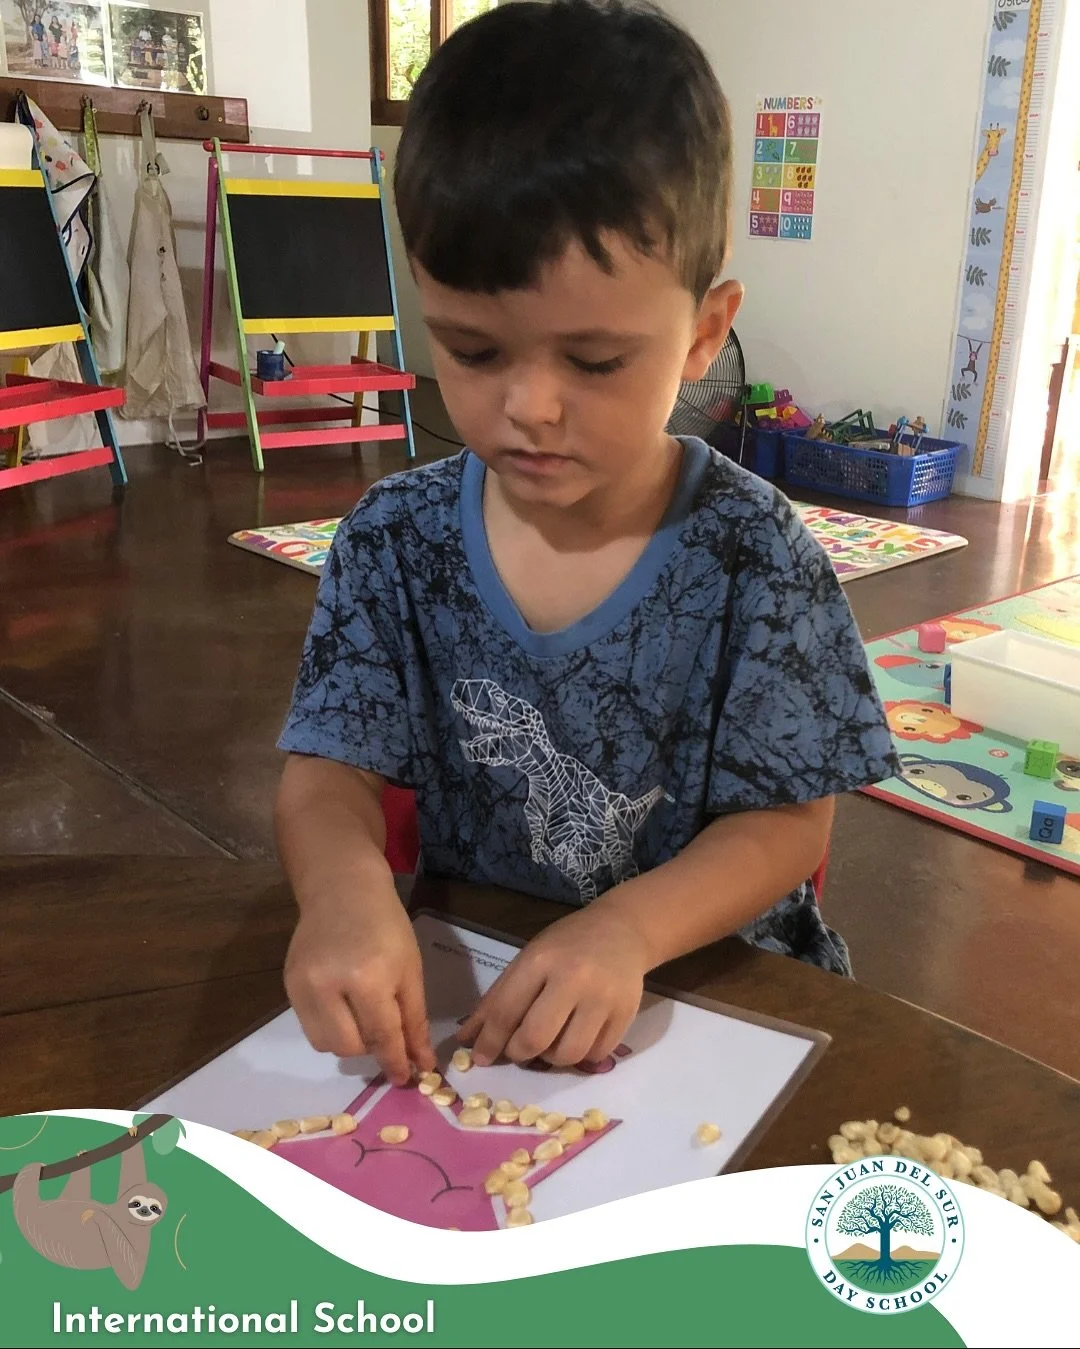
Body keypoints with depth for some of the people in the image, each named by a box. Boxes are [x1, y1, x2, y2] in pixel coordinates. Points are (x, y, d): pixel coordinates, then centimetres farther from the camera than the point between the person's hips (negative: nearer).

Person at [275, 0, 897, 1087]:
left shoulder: (750, 554, -13)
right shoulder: (395, 541, -6)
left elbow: (788, 823, -10)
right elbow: (331, 772, -7)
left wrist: (629, 927, -29)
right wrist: (344, 880, -30)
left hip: (706, 978, -1)